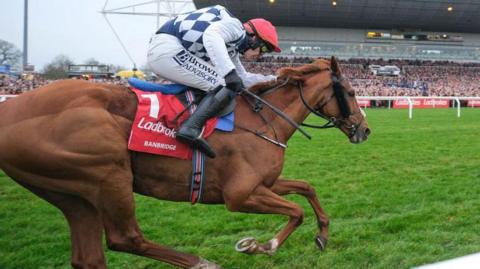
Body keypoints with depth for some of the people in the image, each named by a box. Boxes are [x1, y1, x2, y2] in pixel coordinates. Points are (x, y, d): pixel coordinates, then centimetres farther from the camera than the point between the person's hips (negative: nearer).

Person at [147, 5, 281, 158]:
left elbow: (243, 79, 32)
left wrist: (273, 79, 26)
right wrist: (229, 72, -36)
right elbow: (211, 35, -27)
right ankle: (191, 128, -28)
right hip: (167, 48, -10)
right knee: (227, 87, -14)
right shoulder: (235, 26, -6)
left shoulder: (231, 49, 24)